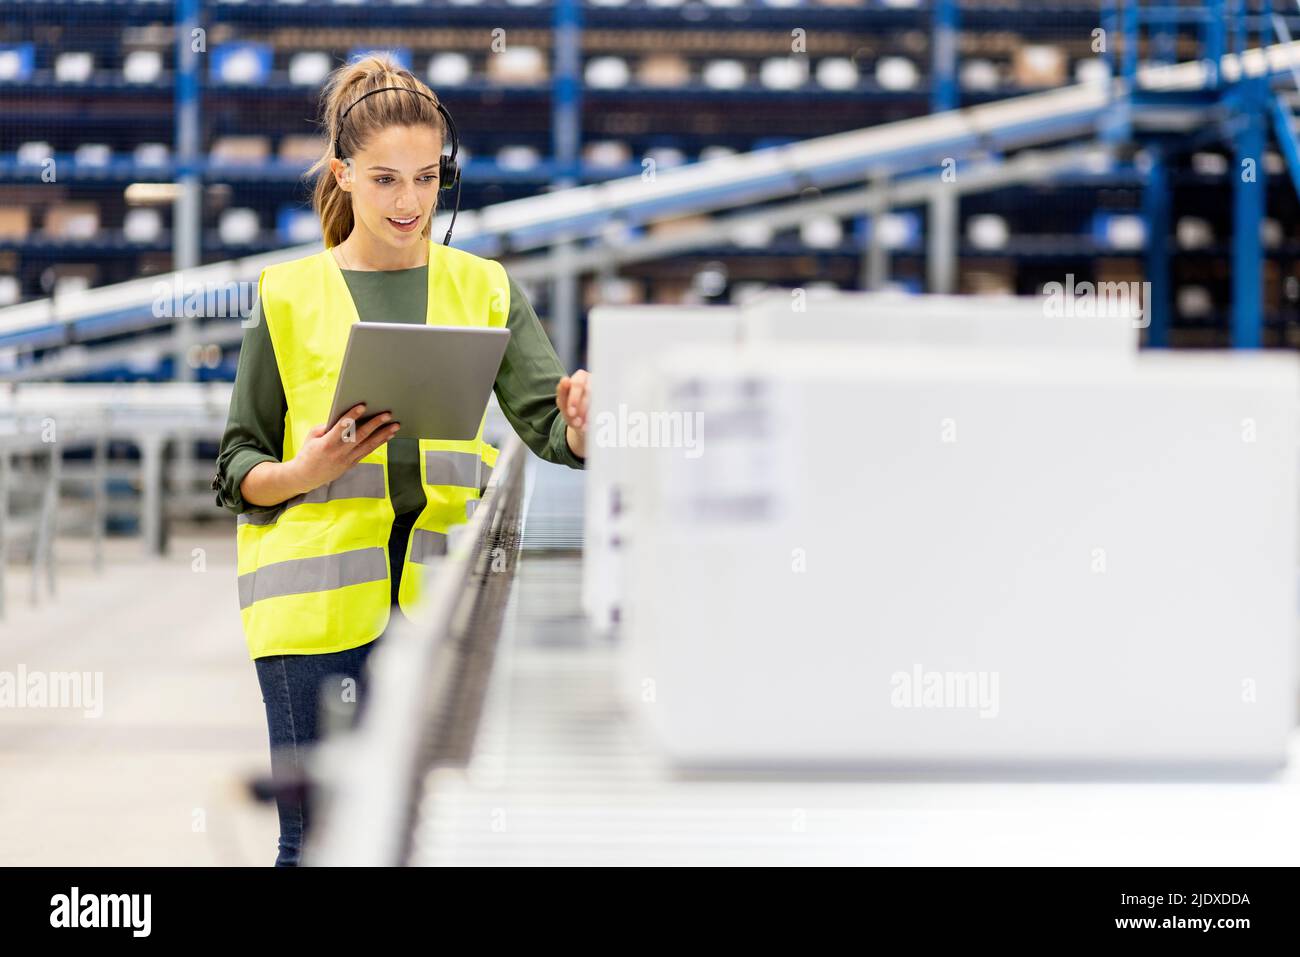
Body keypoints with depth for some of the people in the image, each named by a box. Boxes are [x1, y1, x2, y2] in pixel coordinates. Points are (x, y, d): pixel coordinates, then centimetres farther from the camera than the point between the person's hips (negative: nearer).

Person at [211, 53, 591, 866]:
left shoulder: (483, 289, 10)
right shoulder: (290, 297, 5)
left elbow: (550, 425, -1)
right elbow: (239, 469, 7)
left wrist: (582, 422, -24)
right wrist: (311, 471, -14)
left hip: (442, 599, 2)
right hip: (320, 607, -2)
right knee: (318, 839, -2)